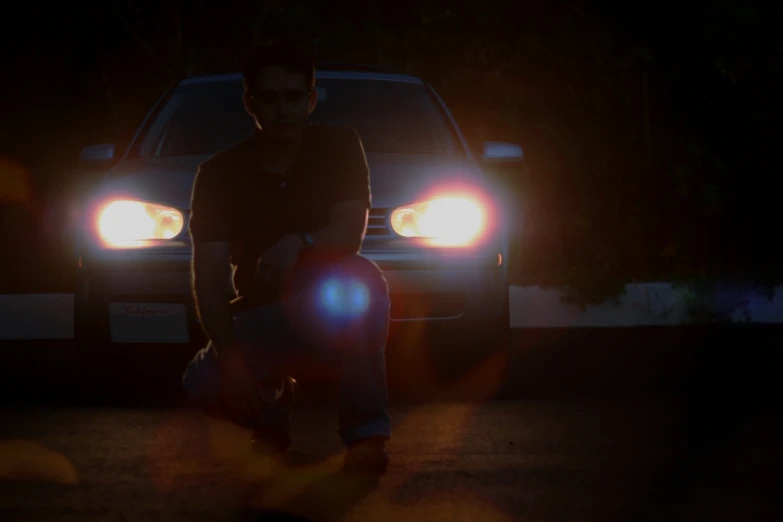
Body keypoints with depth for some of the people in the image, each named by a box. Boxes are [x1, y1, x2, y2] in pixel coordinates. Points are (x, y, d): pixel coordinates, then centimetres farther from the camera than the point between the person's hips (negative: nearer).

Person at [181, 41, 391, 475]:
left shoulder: (338, 148, -3)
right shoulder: (220, 174, -5)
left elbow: (350, 233, -16)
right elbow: (208, 279, -12)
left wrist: (299, 242, -39)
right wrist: (230, 359, -27)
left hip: (329, 310, -1)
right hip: (259, 318, 1)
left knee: (361, 280, -37)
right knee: (203, 384, -30)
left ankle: (365, 433, -32)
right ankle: (272, 407, 8)